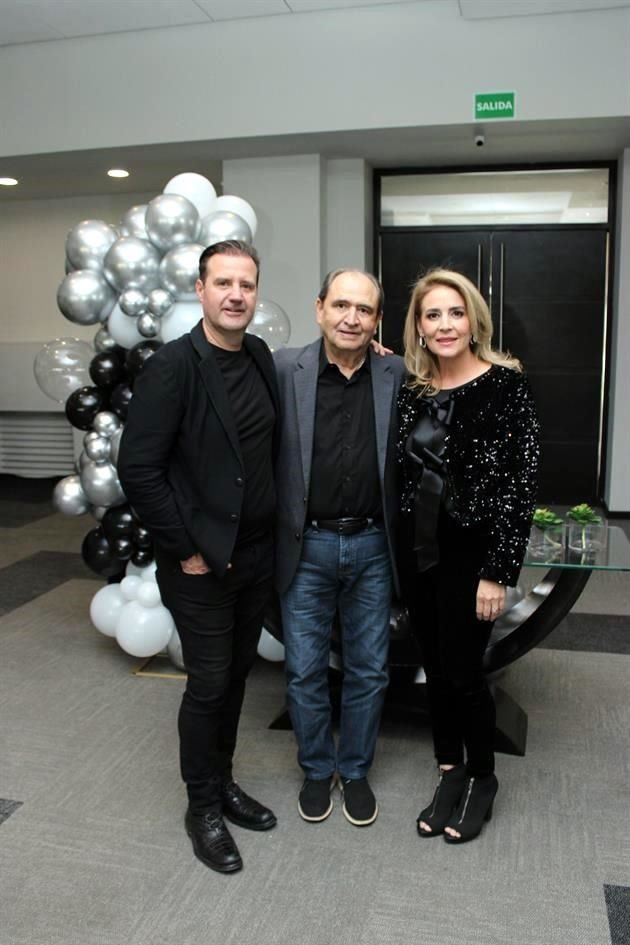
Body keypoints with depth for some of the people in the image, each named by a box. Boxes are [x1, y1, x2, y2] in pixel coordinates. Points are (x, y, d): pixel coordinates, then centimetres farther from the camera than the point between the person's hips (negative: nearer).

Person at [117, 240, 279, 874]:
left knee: (236, 674, 18)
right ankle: (202, 806, 28)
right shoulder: (173, 365, -15)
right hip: (199, 563, -6)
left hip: (256, 555, 6)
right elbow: (137, 469, -17)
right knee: (209, 684, 6)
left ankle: (222, 781, 38)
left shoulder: (260, 357, 3)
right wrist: (187, 550, -14)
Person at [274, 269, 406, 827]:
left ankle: (356, 770, 36)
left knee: (369, 670, 14)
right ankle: (316, 769, 36)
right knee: (305, 671, 12)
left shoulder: (397, 376, -2)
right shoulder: (284, 369, -6)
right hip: (306, 547, -1)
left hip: (373, 547, 2)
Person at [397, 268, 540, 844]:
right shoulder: (411, 389, 5)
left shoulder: (505, 384, -11)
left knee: (463, 671, 5)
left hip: (470, 553, -5)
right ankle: (450, 770, 34)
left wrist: (498, 572, -16)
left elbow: (521, 483, -14)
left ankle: (481, 778, 30)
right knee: (436, 668, 14)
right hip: (417, 550, 5)